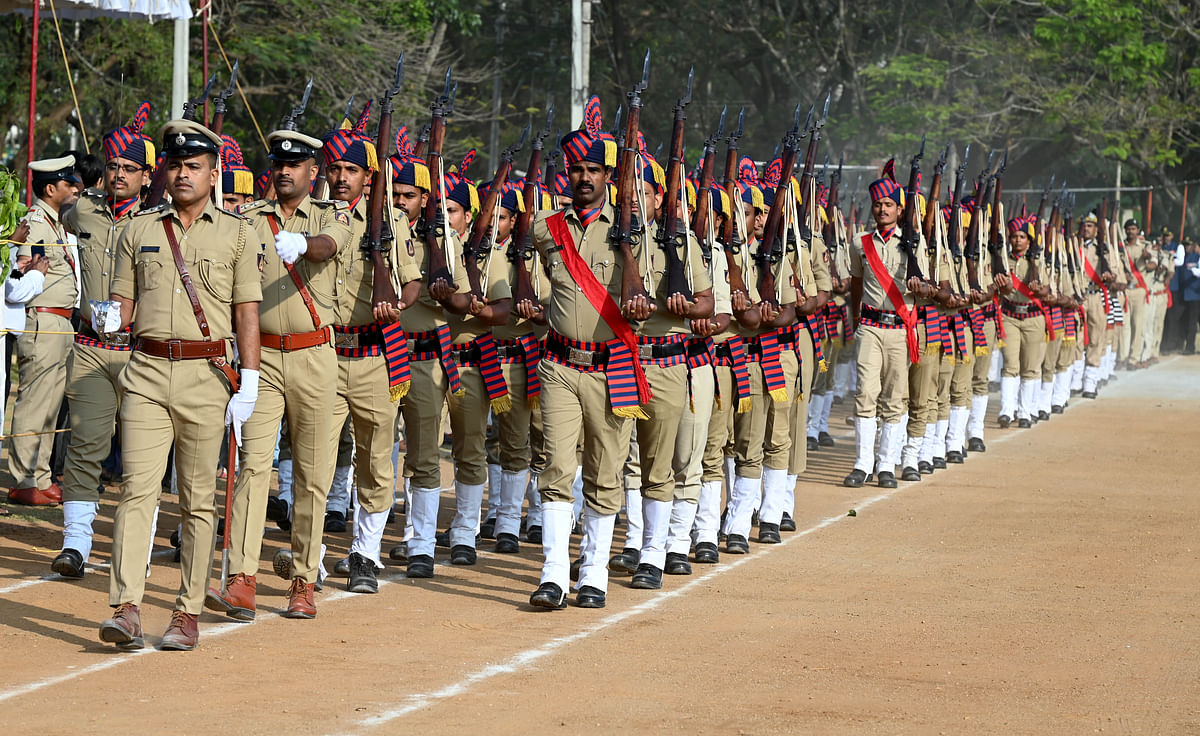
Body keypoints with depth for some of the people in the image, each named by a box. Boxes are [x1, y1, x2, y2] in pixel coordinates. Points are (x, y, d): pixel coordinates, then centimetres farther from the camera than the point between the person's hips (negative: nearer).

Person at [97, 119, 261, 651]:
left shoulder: (236, 234, 6)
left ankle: (188, 614, 7)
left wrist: (248, 386, -5)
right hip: (146, 372, 1)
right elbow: (124, 302, 15)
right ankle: (126, 610, -14)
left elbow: (247, 313, 3)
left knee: (198, 499, 2)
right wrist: (110, 318, -10)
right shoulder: (138, 231, 12)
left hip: (207, 375, -1)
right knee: (137, 488, -9)